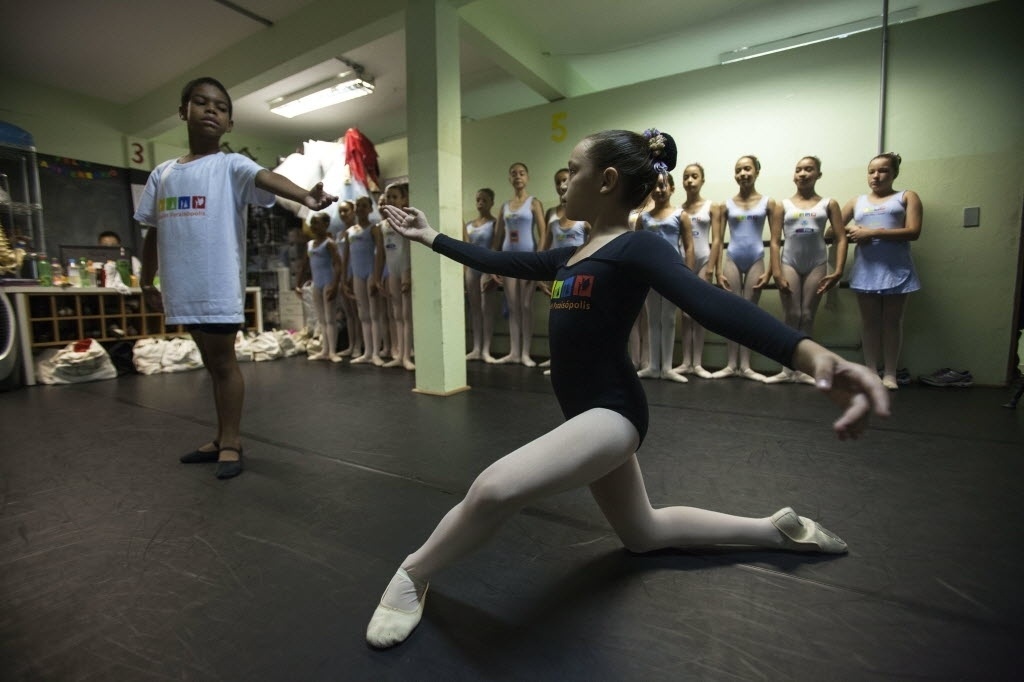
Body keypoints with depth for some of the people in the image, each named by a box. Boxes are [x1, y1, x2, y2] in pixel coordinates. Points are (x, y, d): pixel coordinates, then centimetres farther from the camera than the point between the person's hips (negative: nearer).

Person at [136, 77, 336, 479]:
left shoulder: (231, 166, -3)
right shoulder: (162, 173, 14)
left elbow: (266, 178, -26)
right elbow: (153, 233, 19)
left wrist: (304, 196, -46)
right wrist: (146, 282, 19)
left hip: (220, 285, -6)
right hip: (183, 287, 6)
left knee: (224, 362, 1)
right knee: (210, 363, 15)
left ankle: (230, 442, 15)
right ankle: (223, 438, 29)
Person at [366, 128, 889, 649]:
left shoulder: (638, 247, -13)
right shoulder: (571, 257, 12)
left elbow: (710, 303, -30)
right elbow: (497, 262, 17)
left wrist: (810, 354, -46)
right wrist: (430, 237, 22)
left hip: (612, 412, -10)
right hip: (586, 414, 10)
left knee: (494, 488, -27)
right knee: (643, 533, 25)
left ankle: (411, 578, 3)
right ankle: (777, 529, 39)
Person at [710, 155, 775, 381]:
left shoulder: (768, 203, 3)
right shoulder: (727, 204, 4)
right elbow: (718, 240, 3)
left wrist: (770, 271, -5)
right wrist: (719, 271, -4)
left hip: (756, 261, 0)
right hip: (732, 260, 0)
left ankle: (745, 365, 11)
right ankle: (731, 364, 8)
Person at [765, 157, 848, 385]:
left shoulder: (828, 204, 7)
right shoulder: (784, 205, 7)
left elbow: (840, 239, 2)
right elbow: (775, 241, 1)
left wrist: (838, 271, -10)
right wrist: (776, 273, -8)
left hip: (817, 264, 1)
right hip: (789, 263, 0)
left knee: (807, 317, 3)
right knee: (792, 317, -2)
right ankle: (787, 369, 4)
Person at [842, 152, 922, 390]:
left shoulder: (907, 197, 8)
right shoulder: (857, 202, 15)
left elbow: (913, 232, -5)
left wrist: (874, 232, -14)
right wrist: (852, 233, -6)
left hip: (896, 269, -2)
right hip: (866, 269, 2)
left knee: (892, 321, 3)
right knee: (869, 321, 4)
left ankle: (890, 373, 10)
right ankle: (871, 371, 11)